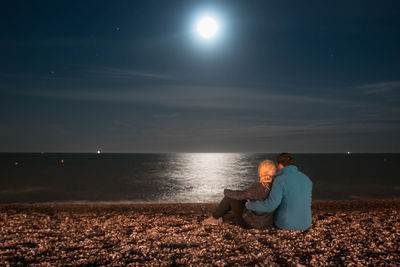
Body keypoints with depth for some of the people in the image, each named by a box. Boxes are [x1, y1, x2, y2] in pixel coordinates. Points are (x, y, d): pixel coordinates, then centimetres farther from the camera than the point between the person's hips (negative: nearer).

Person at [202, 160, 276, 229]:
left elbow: (239, 195, -17)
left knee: (230, 197, 3)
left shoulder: (257, 187, -27)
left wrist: (226, 191, 2)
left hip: (251, 223, -7)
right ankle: (217, 217, 27)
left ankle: (214, 218, 19)